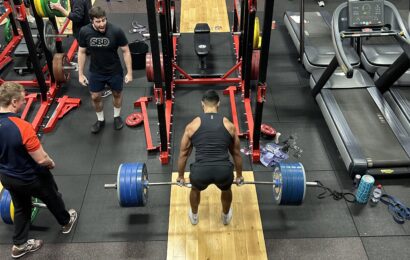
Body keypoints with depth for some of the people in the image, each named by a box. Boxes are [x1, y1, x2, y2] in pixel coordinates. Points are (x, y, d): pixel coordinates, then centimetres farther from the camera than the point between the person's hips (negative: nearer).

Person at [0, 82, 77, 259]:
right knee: (52, 198, 23)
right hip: (31, 178, -6)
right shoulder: (22, 127, -35)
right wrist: (51, 163, -7)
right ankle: (66, 222, 48)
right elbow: (41, 159, -29)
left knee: (20, 208, 27)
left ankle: (19, 245, 39)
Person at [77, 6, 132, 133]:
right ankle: (100, 120, 40)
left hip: (115, 71, -1)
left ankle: (117, 116, 46)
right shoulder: (84, 31, -17)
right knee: (95, 97, 14)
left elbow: (126, 51, -13)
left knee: (117, 94, 19)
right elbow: (82, 52, -3)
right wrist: (80, 74, 0)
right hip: (95, 72, 2)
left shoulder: (116, 31, -25)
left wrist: (129, 72, -10)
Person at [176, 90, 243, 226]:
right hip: (224, 171, 1)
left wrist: (180, 176, 35)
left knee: (195, 189, 37)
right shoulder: (229, 125, 13)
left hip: (201, 172, 0)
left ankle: (194, 216, 55)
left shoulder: (192, 125, 11)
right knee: (226, 189, 38)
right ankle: (226, 216, 56)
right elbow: (236, 153, 24)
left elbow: (183, 154, 20)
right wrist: (239, 176, 38)